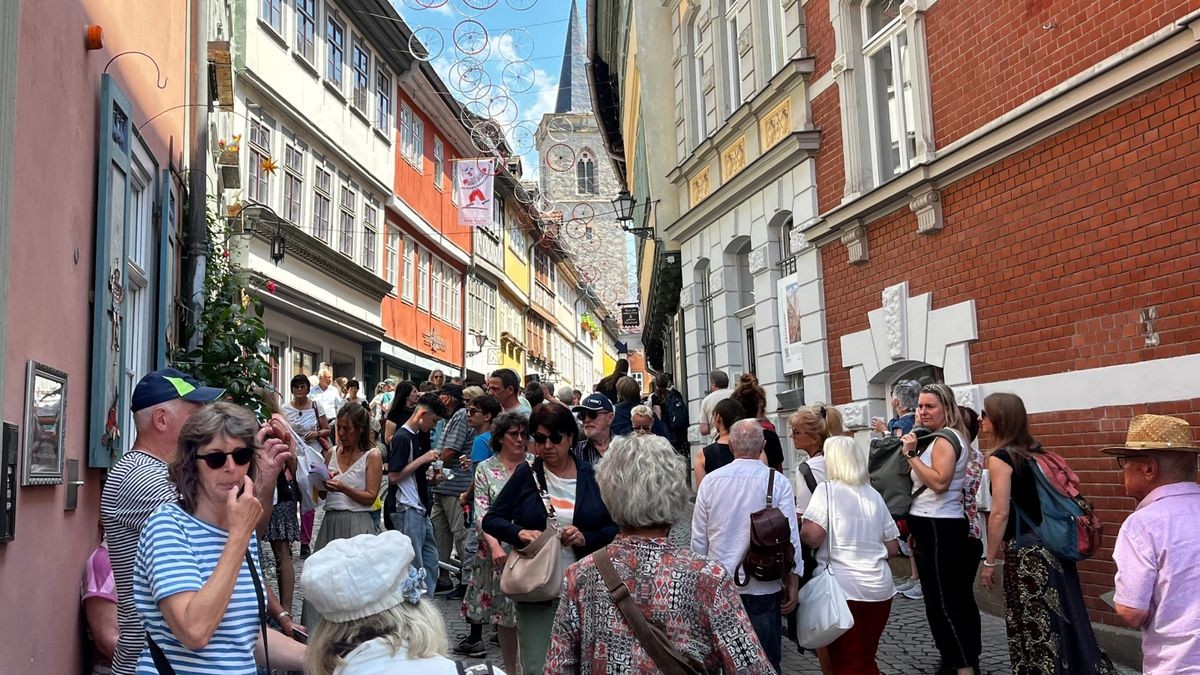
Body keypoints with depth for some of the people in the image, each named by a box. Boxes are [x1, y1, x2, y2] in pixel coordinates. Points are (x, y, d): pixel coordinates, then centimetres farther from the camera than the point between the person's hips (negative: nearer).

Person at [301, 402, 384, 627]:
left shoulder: (372, 455, -2)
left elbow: (370, 497, -7)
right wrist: (322, 482, -5)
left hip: (357, 523, -5)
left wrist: (343, 488, -19)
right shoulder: (333, 452, 13)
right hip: (331, 522, 5)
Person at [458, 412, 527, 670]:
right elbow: (481, 512, -4)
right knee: (504, 610, 7)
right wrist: (494, 545, -18)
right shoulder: (486, 469, 3)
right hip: (499, 550, 0)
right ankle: (510, 668, 21)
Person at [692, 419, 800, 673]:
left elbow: (698, 540, 3)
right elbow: (789, 539, -7)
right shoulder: (778, 483, -9)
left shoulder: (710, 481, -3)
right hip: (763, 589, -2)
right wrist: (792, 585, 4)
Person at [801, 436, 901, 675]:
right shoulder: (874, 495, 8)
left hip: (843, 588, -6)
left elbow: (811, 537, -19)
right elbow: (893, 547, 12)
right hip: (880, 588, 6)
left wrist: (798, 533, 1)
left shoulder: (827, 489, -8)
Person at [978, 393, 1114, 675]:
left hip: (1026, 551, -8)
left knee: (1034, 630, 2)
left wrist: (990, 561, -9)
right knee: (1062, 622, 13)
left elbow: (1000, 513, -15)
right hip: (1053, 544, 8)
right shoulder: (1034, 451, 11)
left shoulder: (1000, 458, -11)